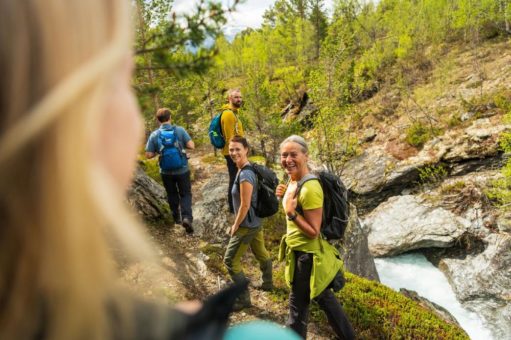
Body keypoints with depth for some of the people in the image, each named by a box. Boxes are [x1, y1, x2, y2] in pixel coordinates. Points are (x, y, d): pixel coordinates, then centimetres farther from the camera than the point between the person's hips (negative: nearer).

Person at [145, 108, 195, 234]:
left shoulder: (154, 135, -7)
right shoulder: (180, 130, -9)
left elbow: (148, 155, -6)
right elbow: (191, 146, -13)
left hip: (166, 171, 1)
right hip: (182, 169, -1)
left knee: (172, 194, 20)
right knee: (185, 194, 9)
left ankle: (177, 217, 32)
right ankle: (187, 217, -10)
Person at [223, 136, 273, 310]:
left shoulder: (245, 174, -28)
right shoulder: (247, 169, 2)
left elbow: (245, 205, -26)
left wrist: (235, 226, -13)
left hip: (247, 225, -9)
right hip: (256, 221, 9)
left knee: (230, 260, 2)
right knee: (261, 253, 27)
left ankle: (244, 299, 13)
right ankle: (268, 283, 48)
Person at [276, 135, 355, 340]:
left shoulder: (310, 188, -27)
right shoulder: (293, 180, 1)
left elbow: (313, 231, -23)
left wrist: (291, 212, -32)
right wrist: (286, 196, 3)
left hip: (307, 255, -10)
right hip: (300, 251, 10)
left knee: (298, 306, 9)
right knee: (324, 297, 26)